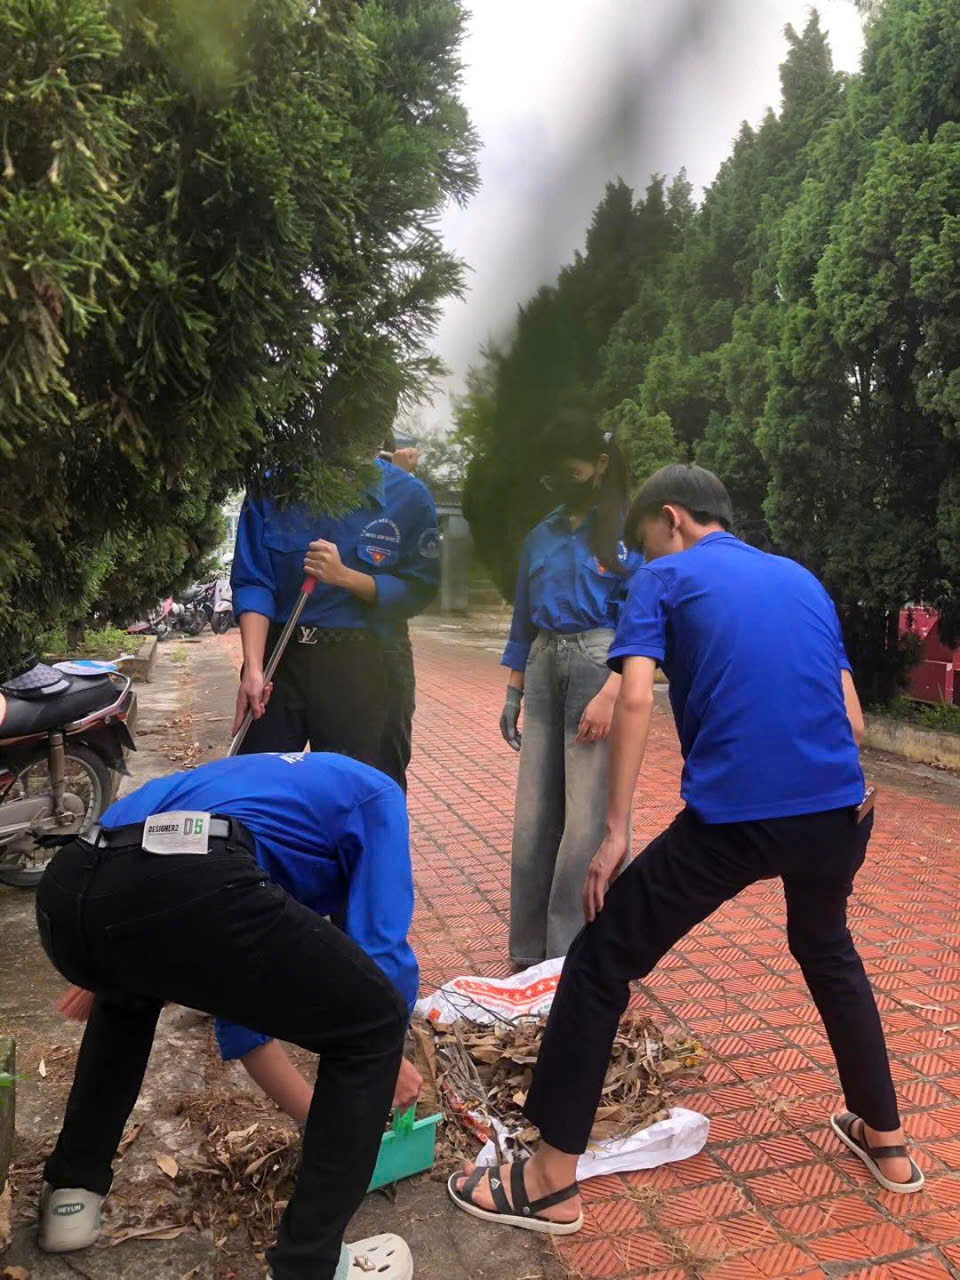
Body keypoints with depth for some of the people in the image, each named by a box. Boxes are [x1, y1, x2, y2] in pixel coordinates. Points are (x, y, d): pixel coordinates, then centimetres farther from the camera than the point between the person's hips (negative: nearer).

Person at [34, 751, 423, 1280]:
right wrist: (388, 1062, 36)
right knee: (374, 1023, 15)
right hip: (183, 891, -8)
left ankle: (72, 1189, 44)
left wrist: (319, 1113, 51)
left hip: (64, 891, 8)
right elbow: (381, 945, 15)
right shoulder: (372, 793, 27)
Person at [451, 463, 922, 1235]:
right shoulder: (804, 581, 21)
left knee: (601, 962, 8)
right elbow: (852, 719, 18)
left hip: (732, 816, -6)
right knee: (828, 953, 34)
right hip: (838, 809, 6)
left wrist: (615, 830, -7)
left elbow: (636, 699, -8)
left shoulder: (663, 579, 7)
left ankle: (553, 1182, 14)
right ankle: (886, 1142, 45)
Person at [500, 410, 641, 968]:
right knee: (533, 815, 9)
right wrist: (513, 693, 15)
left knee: (587, 818, -7)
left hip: (600, 665, -6)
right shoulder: (542, 535, 16)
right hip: (545, 669, 6)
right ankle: (530, 949, 22)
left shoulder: (628, 528, -3)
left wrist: (610, 693, -19)